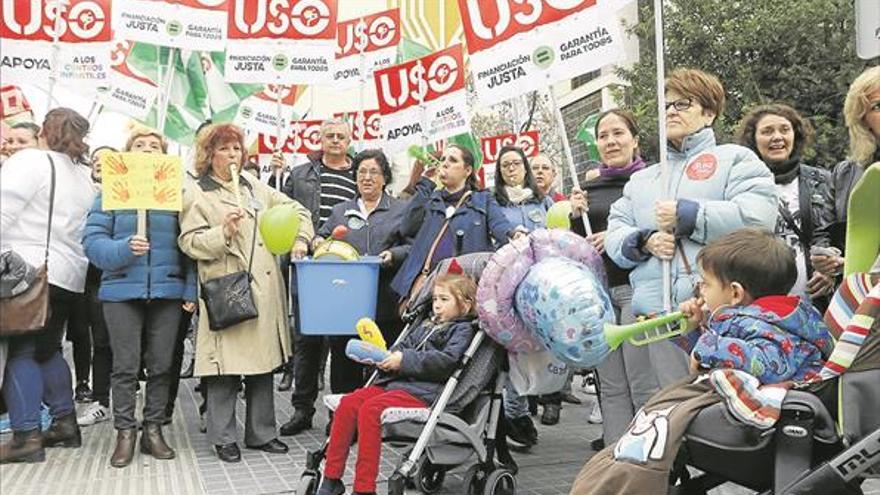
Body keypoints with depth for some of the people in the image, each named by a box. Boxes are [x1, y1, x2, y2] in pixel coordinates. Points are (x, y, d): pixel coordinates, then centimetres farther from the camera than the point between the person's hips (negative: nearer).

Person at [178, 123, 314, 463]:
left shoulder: (256, 188, 17)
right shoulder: (195, 194, 1)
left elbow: (297, 211, 22)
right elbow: (190, 242, -6)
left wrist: (300, 239, 6)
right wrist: (224, 232, -20)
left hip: (265, 291, 6)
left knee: (263, 363, 11)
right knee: (226, 367, -2)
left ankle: (261, 434, 23)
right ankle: (223, 438, 13)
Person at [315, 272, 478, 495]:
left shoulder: (463, 330, 3)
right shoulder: (427, 325, 28)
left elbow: (445, 360, -13)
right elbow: (403, 348, 25)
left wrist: (404, 360, -15)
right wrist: (385, 358, 2)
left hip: (422, 392, -8)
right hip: (395, 381, 8)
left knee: (370, 409, -29)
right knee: (348, 402, -13)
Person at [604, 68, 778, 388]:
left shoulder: (735, 158, 10)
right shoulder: (641, 179, 25)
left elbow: (758, 216, -8)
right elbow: (614, 235, 18)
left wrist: (685, 214, -7)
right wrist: (644, 242, -4)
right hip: (658, 315, 4)